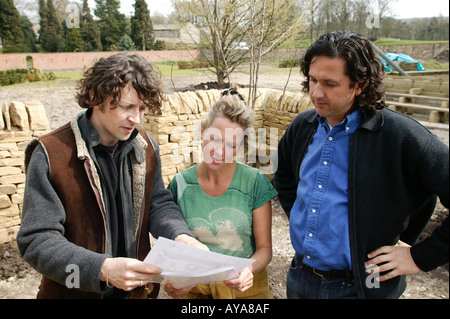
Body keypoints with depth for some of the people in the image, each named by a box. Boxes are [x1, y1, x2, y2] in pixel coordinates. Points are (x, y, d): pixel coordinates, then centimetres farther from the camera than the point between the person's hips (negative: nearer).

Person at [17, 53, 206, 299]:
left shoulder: (145, 145, -3)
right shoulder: (50, 154, -19)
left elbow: (158, 202, 1)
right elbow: (36, 240, -20)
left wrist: (179, 236, -20)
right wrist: (103, 269, -34)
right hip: (75, 292, -4)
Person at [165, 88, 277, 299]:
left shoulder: (254, 182, -12)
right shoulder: (180, 184, -7)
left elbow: (264, 248, -5)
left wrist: (249, 269, -24)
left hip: (245, 287, -2)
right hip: (195, 288, 2)